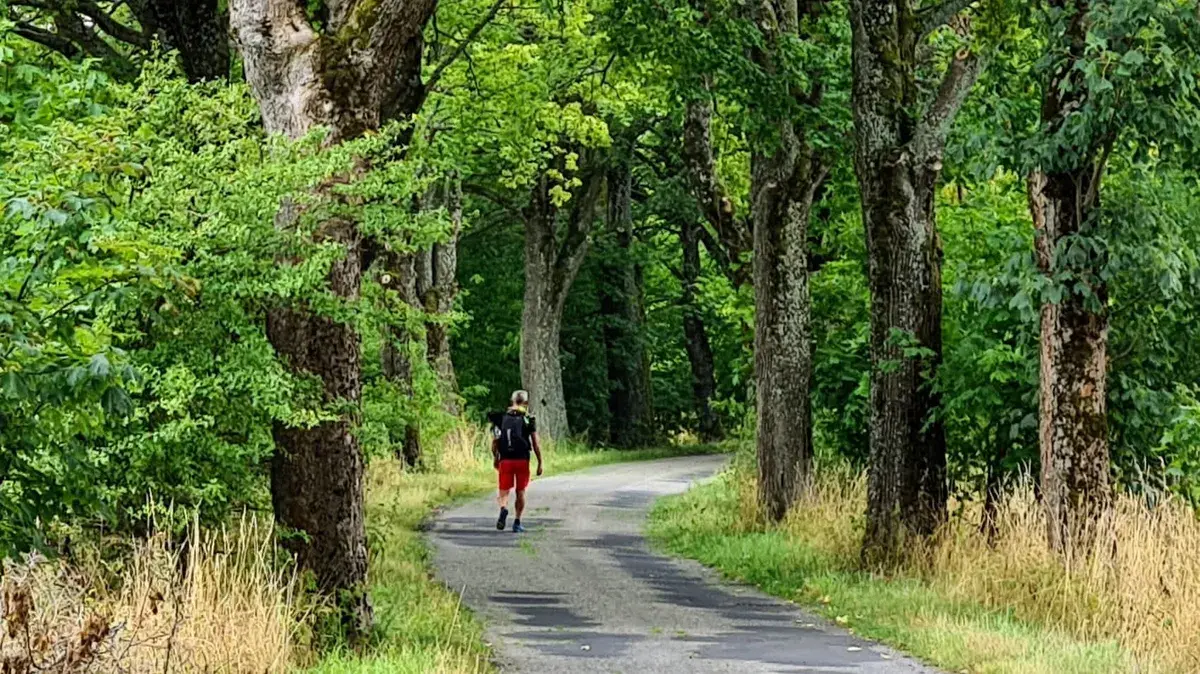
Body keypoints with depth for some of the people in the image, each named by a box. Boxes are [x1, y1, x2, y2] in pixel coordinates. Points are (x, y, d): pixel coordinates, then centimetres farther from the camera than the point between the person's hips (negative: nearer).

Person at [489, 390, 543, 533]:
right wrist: (540, 463, 3)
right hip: (522, 460, -1)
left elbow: (494, 442, 6)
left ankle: (504, 509, -27)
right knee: (520, 492, 12)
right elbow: (535, 444, -3)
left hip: (505, 461, 1)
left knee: (504, 491, 4)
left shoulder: (501, 418, 6)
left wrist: (495, 458, 20)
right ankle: (517, 522, 12)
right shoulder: (528, 419, -1)